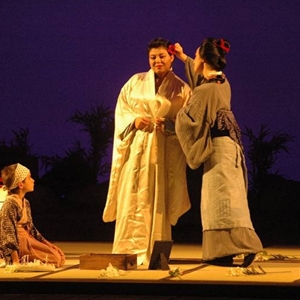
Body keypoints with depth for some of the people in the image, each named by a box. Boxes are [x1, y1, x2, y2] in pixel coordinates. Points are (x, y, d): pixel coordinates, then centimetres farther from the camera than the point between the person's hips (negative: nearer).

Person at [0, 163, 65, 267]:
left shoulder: (25, 203, 12)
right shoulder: (10, 203, -17)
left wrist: (47, 244, 12)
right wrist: (15, 261, -25)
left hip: (27, 239, 10)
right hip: (17, 243, -10)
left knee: (60, 256, 8)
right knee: (55, 259, -14)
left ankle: (25, 262, 5)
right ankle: (22, 262, -6)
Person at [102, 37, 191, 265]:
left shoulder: (182, 89, 8)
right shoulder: (135, 82, 11)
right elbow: (121, 110, 9)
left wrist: (169, 124, -15)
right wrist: (134, 121, -10)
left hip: (165, 151, -1)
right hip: (136, 148, 1)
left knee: (157, 201, -2)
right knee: (132, 199, -4)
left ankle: (153, 253, 0)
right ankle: (129, 252, -2)